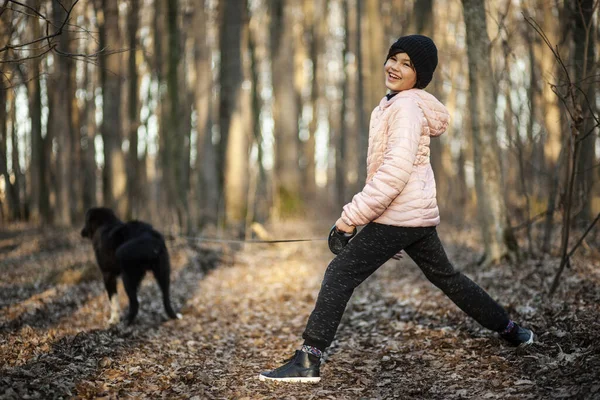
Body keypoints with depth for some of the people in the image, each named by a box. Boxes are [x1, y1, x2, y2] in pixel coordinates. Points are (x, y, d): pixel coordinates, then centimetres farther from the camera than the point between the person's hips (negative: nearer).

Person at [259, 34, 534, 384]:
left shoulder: (407, 107, -13)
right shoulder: (396, 104, 17)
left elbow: (396, 171, -24)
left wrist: (353, 214, -22)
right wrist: (361, 211, 22)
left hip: (398, 215, -10)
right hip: (420, 213, 10)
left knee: (340, 274, -12)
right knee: (446, 277, 23)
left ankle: (309, 361, -14)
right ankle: (509, 329, 34)